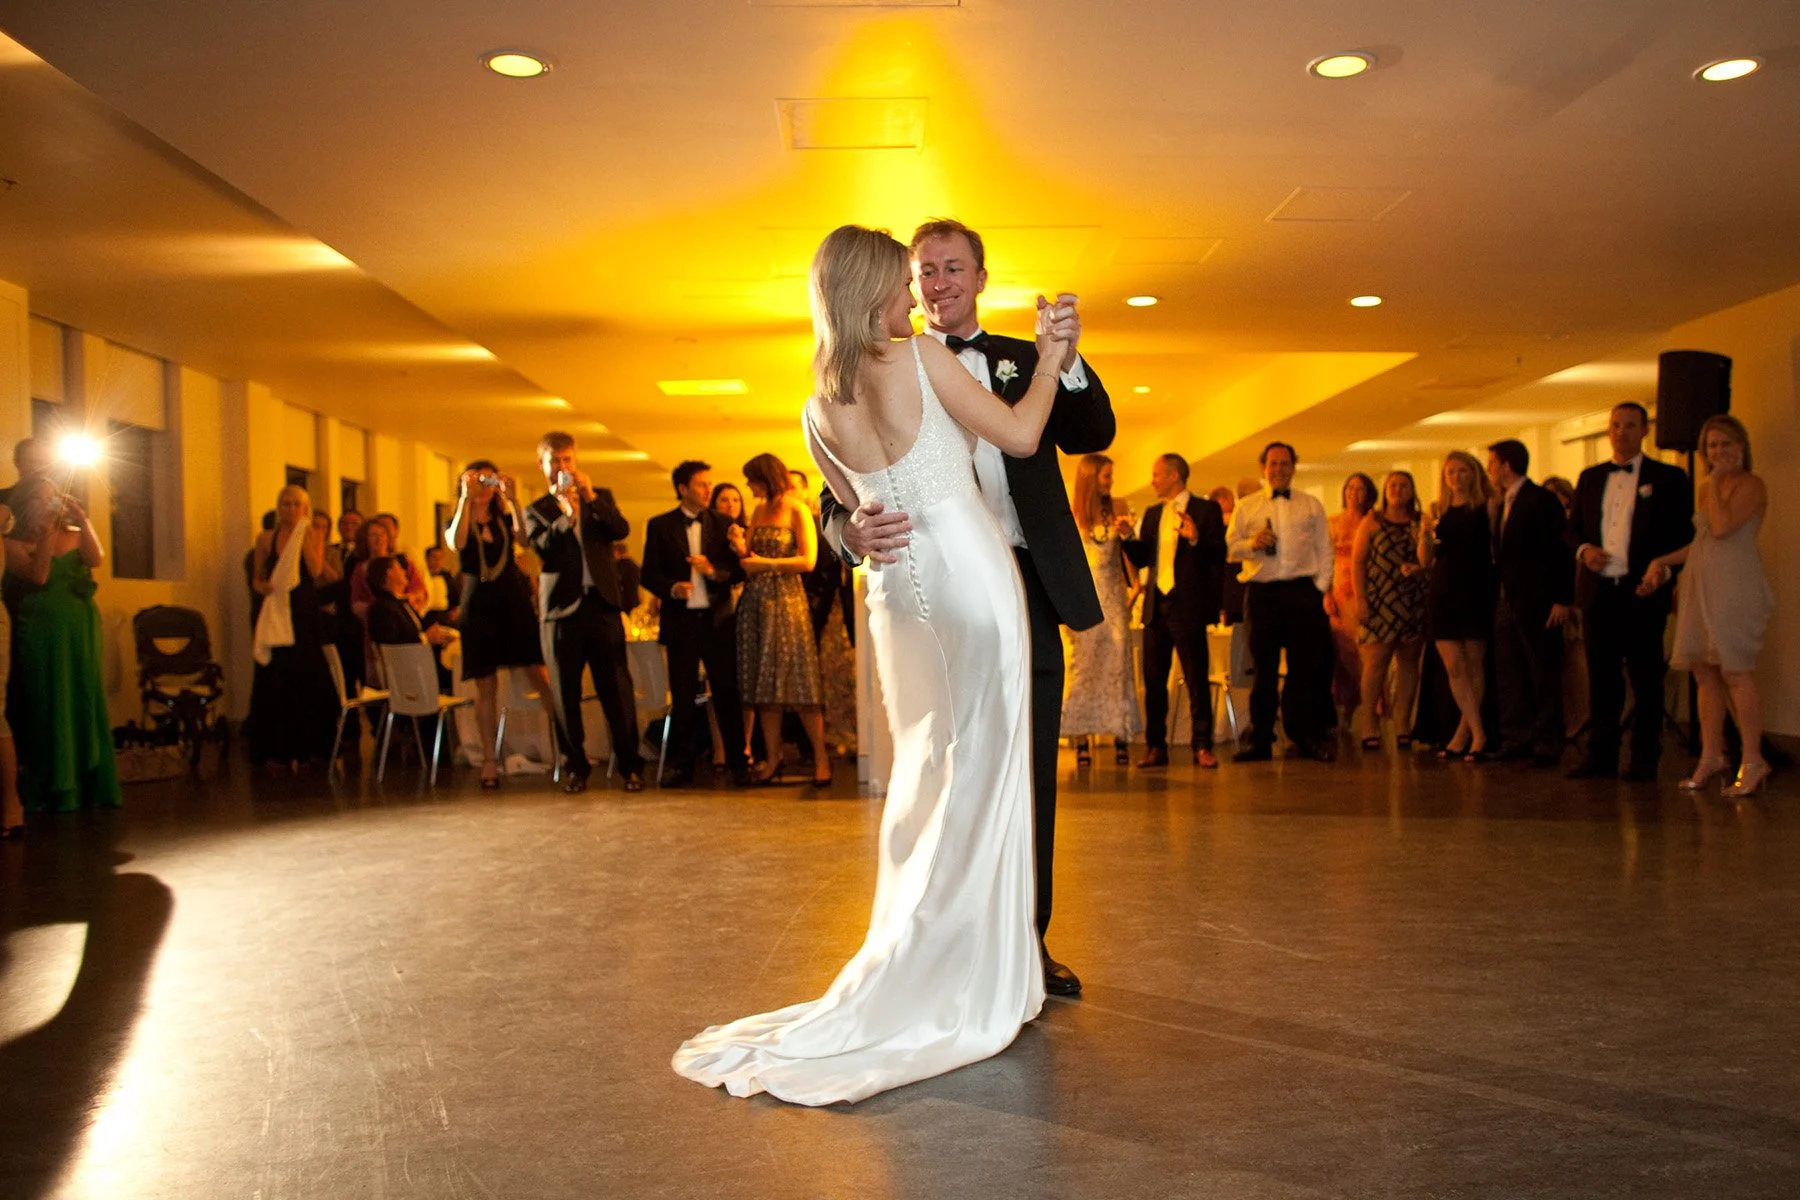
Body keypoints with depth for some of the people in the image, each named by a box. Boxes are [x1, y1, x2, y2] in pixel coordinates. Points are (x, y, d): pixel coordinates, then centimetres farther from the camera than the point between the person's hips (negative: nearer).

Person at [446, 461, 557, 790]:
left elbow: (525, 538, -12)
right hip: (478, 604, -1)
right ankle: (489, 761, 7)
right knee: (486, 686, 2)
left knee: (540, 675, -6)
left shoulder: (504, 520, 10)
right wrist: (466, 497, -19)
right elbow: (456, 544, -18)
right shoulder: (457, 522, 7)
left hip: (514, 599, 1)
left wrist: (513, 499, -19)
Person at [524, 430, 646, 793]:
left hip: (602, 604, 0)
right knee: (566, 693, 3)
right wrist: (566, 515, -18)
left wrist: (591, 497, -11)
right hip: (561, 609, 0)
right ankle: (575, 767, 14)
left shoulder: (600, 498, 14)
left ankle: (630, 765, 3)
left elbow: (621, 530, -3)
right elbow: (542, 549, -7)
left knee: (616, 688, -2)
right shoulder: (536, 511, 10)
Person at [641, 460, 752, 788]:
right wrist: (671, 588, -17)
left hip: (718, 620, 1)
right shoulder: (660, 526, 6)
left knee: (727, 694, 0)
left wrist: (714, 572, -14)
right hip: (681, 621, 0)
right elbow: (649, 574, 2)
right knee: (682, 698, 4)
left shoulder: (723, 525, 9)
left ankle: (738, 763, 6)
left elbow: (739, 569, 5)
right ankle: (681, 765, 11)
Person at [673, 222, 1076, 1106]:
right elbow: (1020, 436, -5)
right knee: (979, 778, 0)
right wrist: (1047, 359, 8)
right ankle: (974, 989, 6)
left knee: (927, 775, 17)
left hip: (897, 593, 6)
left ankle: (915, 973, 24)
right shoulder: (920, 359, -10)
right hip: (970, 578, -6)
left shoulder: (819, 410, 7)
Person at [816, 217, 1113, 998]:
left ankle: (1027, 944, 23)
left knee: (1031, 780, 9)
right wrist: (851, 531, -27)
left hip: (1026, 590, 2)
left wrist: (1069, 361, -23)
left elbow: (1093, 437, -3)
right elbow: (837, 496, -2)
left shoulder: (1026, 364, 12)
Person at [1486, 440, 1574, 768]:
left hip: (1536, 602, -8)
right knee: (1509, 675, 8)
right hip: (1505, 601, 8)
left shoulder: (1542, 500, -8)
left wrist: (1563, 599, -17)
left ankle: (1547, 744, 3)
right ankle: (1516, 740, 14)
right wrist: (1496, 596, 8)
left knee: (1544, 676, -2)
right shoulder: (1499, 505, 17)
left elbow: (1560, 552, -12)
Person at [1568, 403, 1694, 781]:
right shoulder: (1590, 477, 15)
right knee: (1601, 676, 6)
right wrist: (1584, 549, -3)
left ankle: (1644, 757, 10)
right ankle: (1600, 754, 13)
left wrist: (1664, 574, -12)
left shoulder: (1668, 478, 3)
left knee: (1646, 677, 3)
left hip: (1643, 593, -3)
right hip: (1598, 591, 4)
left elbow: (1685, 535, 0)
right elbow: (1574, 528, 18)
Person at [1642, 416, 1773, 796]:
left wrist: (1715, 481, -10)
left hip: (1735, 588, -8)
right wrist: (1662, 561, 14)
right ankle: (1711, 757, 12)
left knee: (1736, 672, -9)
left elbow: (1723, 527, -19)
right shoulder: (1706, 486, 18)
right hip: (1699, 586, 8)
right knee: (1705, 673, 7)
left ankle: (1753, 762, -4)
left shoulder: (1750, 484, -5)